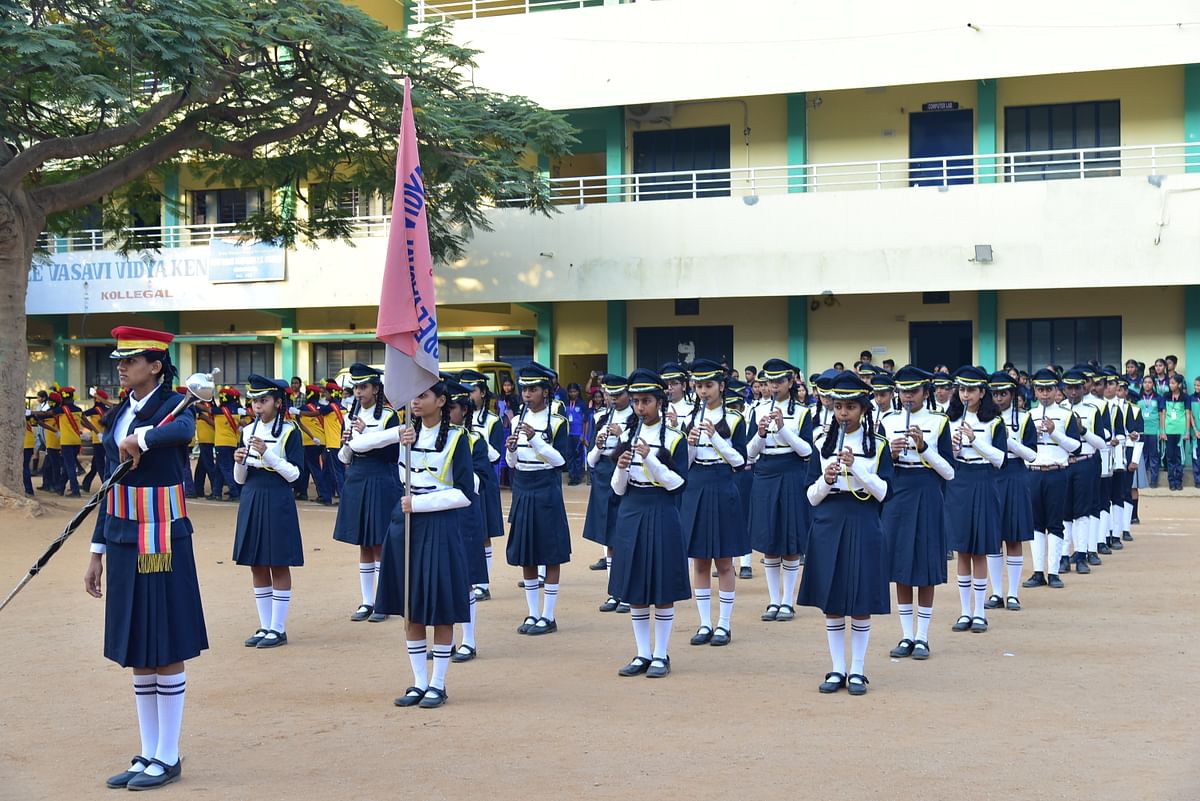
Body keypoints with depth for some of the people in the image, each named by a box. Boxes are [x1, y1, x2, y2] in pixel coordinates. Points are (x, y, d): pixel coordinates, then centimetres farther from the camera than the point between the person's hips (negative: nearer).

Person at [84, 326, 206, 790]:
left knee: (166, 650, -1)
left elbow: (184, 431, -34)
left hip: (160, 542, -7)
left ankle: (168, 758, 8)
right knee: (136, 652, 10)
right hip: (123, 542, 7)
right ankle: (148, 755, 19)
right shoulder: (120, 415, 12)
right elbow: (111, 486, 16)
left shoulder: (172, 406, -7)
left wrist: (142, 438, -44)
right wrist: (98, 551, 15)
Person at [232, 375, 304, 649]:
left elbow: (294, 473, -11)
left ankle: (278, 629, 7)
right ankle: (265, 626, 17)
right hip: (251, 501, 6)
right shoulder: (247, 431, 9)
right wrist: (239, 462, -11)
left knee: (278, 566, 1)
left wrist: (267, 453, -20)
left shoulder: (289, 432, -6)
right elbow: (239, 478, 10)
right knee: (257, 567, 9)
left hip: (278, 503, -5)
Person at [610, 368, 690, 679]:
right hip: (631, 514, 4)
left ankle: (661, 655, 10)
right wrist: (621, 468, -12)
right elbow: (619, 488, 8)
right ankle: (643, 654, 16)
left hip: (661, 515, -4)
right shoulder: (627, 437, 8)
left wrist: (649, 458, -21)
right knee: (634, 590, 7)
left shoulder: (674, 439, -3)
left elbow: (676, 483, -11)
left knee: (662, 591, 1)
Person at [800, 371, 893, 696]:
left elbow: (883, 492, -6)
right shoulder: (822, 443, 5)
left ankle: (857, 670, 11)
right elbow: (812, 496, 5)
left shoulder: (878, 445, 1)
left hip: (863, 526, -2)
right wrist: (826, 480, -15)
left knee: (861, 604, 1)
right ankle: (837, 669, 14)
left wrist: (856, 466, -17)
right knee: (831, 603, 5)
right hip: (828, 526, 2)